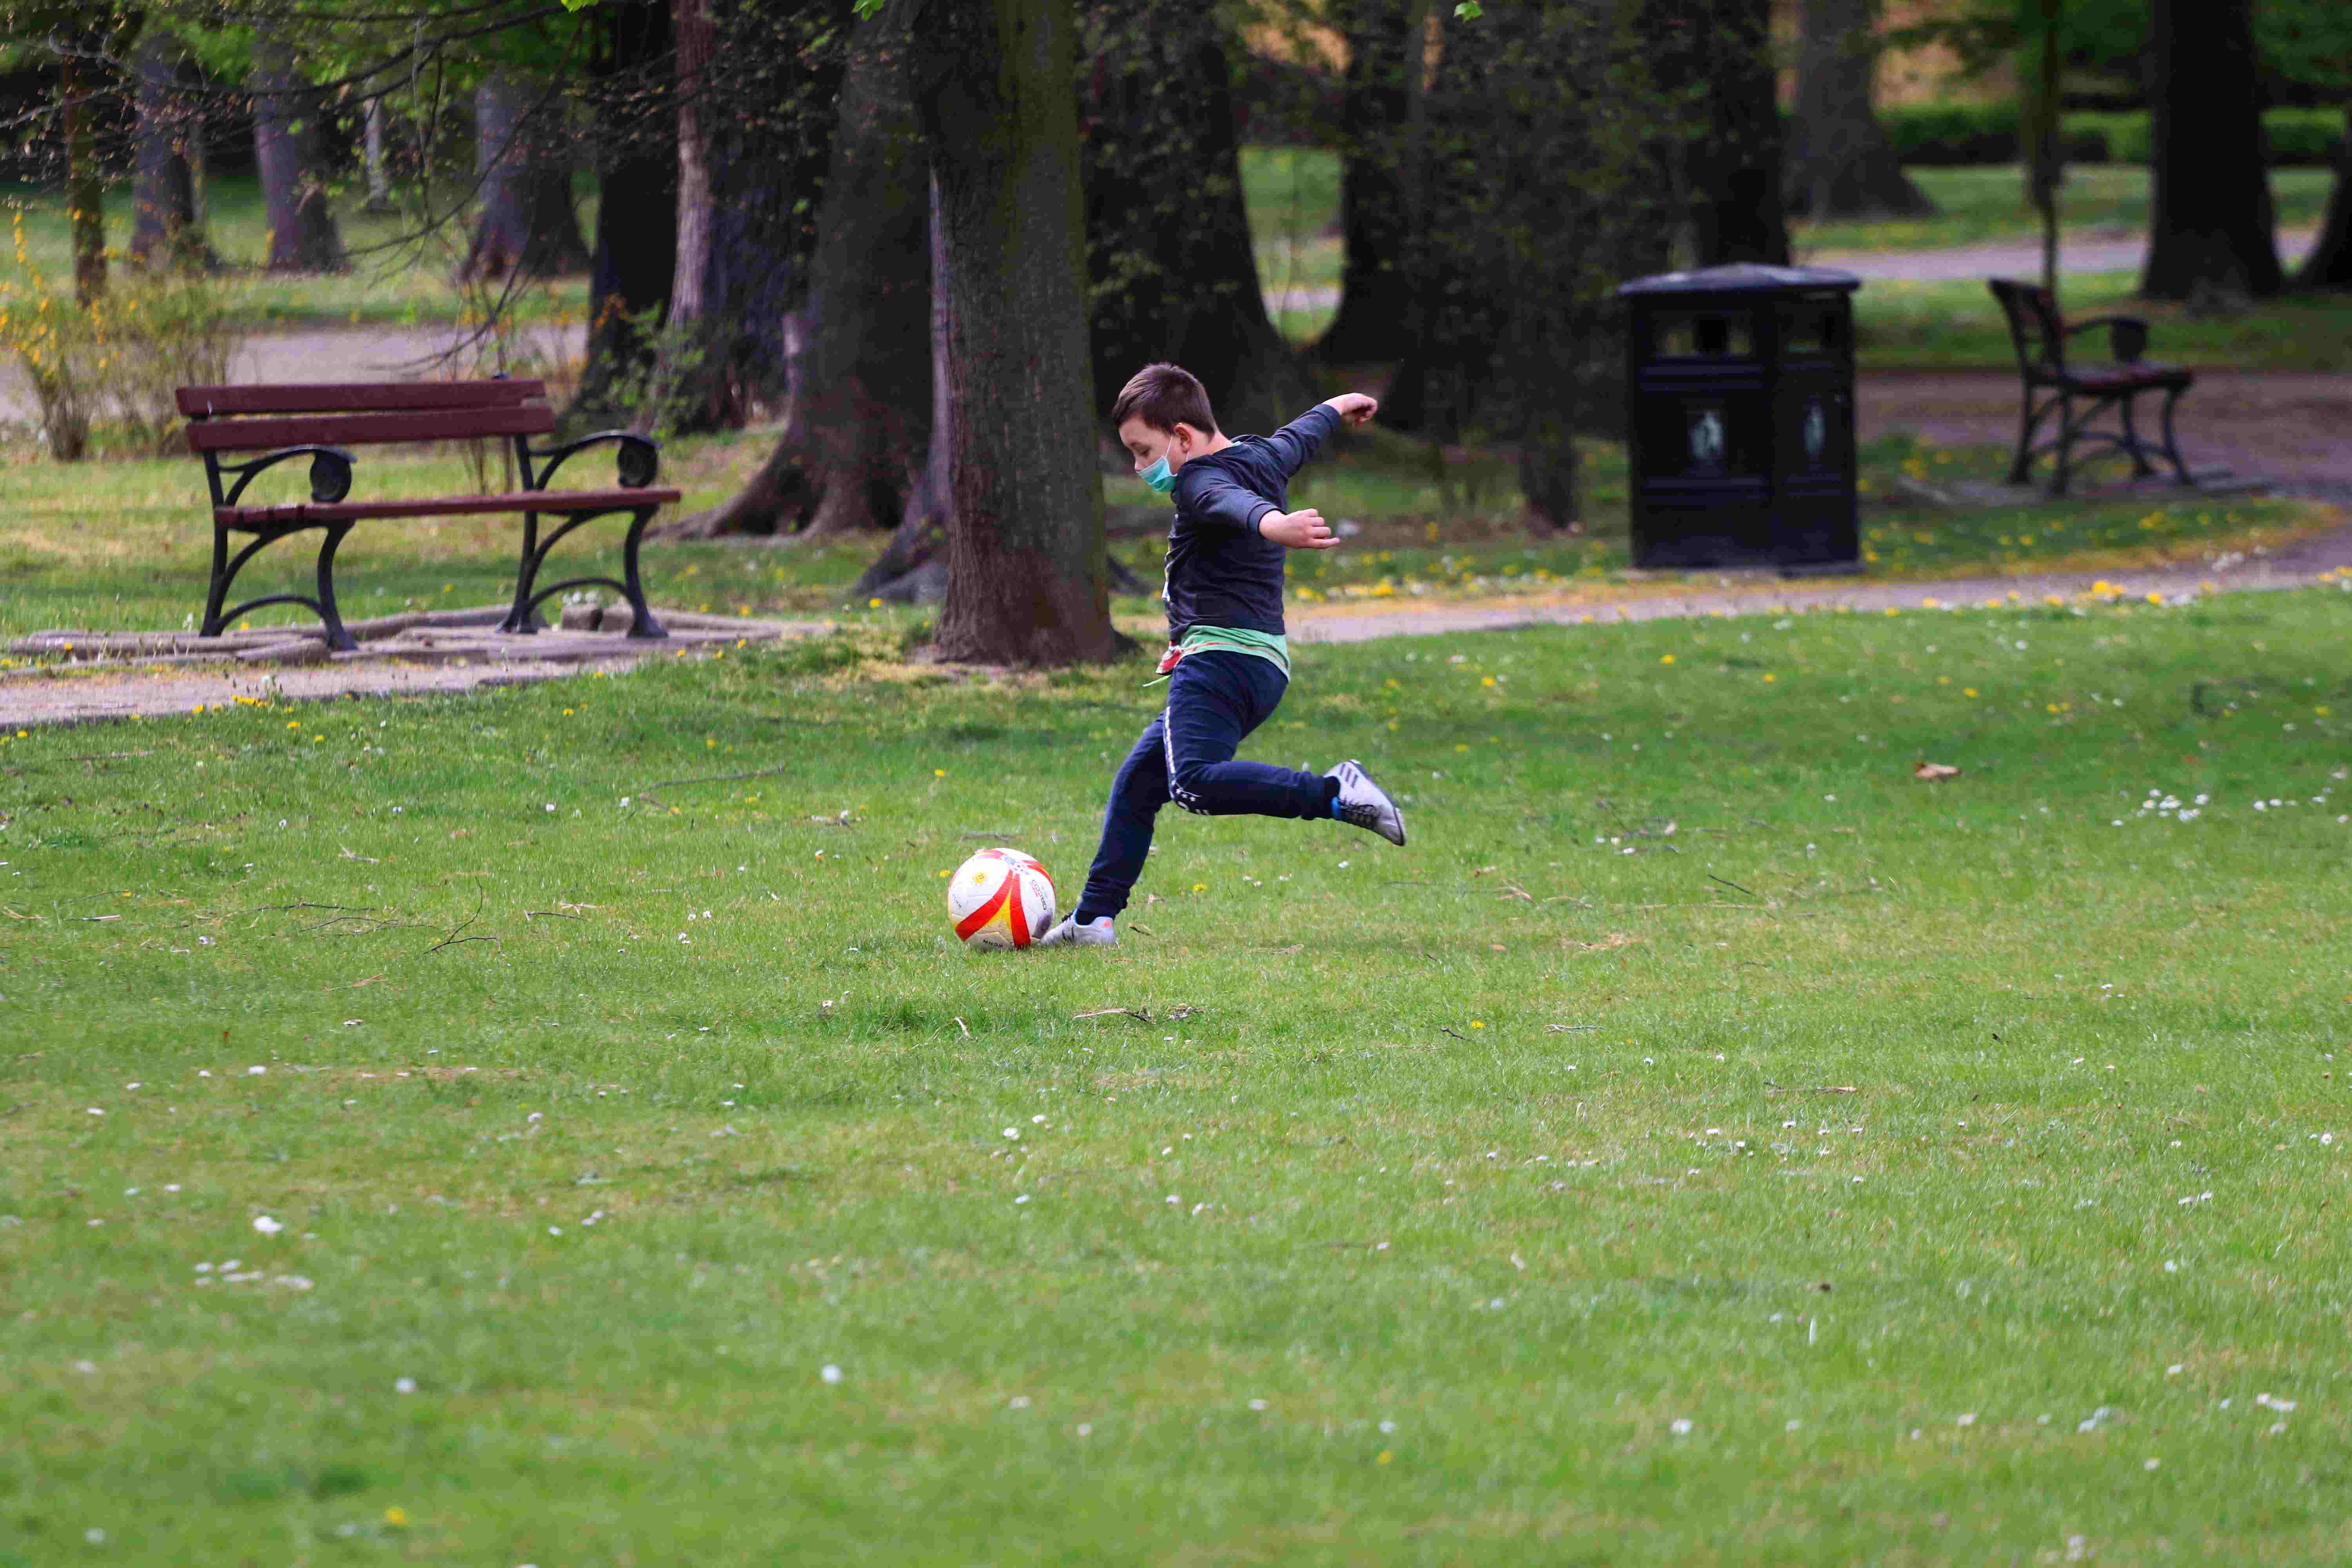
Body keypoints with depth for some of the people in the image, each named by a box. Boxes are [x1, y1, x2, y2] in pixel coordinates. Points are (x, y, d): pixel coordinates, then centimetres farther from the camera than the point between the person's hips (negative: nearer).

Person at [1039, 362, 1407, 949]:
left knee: (1193, 782, -30)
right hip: (1265, 664, 11)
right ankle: (1094, 918, 20)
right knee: (1136, 785, 18)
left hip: (1221, 655, -11)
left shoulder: (1201, 480, -11)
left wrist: (1271, 524, -58)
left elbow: (1236, 502, -34)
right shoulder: (1263, 455, 18)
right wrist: (1335, 408, 63)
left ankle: (1335, 794, -34)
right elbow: (1298, 438, 40)